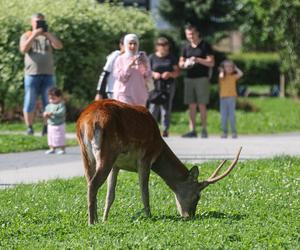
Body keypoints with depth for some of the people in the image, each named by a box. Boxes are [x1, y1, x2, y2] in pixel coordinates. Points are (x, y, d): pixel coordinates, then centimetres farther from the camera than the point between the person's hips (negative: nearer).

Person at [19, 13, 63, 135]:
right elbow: (23, 49, -11)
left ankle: (47, 127, 3)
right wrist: (34, 35, -14)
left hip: (48, 74, 2)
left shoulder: (48, 37, 14)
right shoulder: (26, 36, 9)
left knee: (49, 102, -1)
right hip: (32, 74, -2)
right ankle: (29, 127, 3)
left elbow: (59, 46, -4)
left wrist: (47, 33, -9)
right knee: (29, 103, -3)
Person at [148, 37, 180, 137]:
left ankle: (165, 130, 2)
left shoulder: (171, 58, 11)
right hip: (155, 86, -1)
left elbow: (177, 71, 10)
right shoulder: (152, 58, 6)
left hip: (168, 85, 1)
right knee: (153, 108, -8)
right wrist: (153, 74, -13)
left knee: (166, 108, -2)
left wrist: (170, 74, -10)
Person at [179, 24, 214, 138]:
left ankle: (204, 130, -3)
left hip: (202, 78, -5)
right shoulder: (186, 47, 14)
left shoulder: (205, 46, 0)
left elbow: (211, 63, -5)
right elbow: (180, 63, 19)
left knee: (202, 105, -7)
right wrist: (185, 64, -4)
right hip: (189, 78, 5)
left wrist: (198, 60, -17)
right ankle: (192, 130, 5)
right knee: (191, 106, 3)